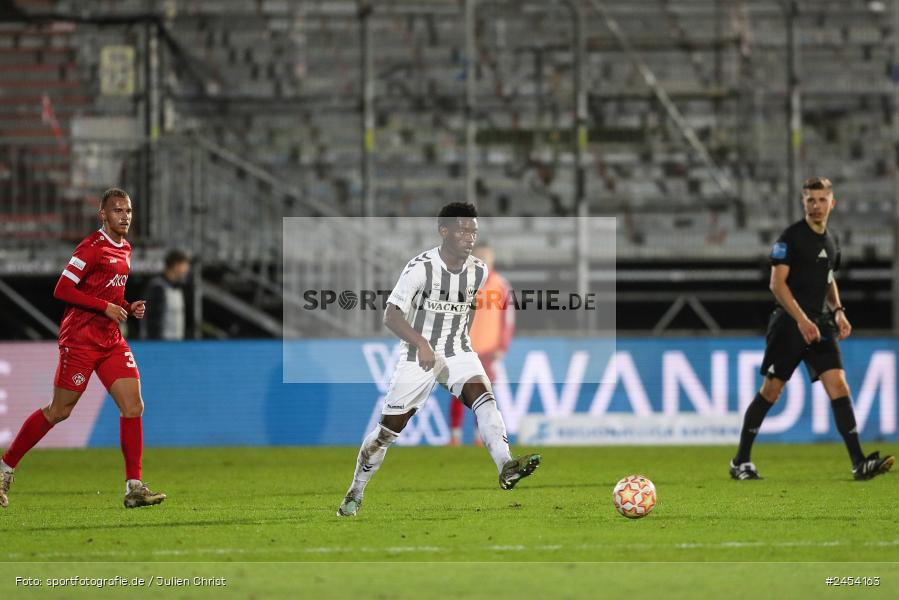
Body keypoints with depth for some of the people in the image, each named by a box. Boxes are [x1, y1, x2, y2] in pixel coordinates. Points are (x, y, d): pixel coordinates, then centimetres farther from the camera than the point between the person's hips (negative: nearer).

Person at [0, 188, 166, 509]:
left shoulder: (124, 249, 14)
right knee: (58, 411, -1)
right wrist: (107, 307, -18)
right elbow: (62, 290, -16)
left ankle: (134, 488, -6)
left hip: (111, 339, 7)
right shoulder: (92, 247, -13)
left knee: (133, 406, -6)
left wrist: (129, 308, 7)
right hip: (80, 337, -7)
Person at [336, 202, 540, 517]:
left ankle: (506, 467, -45)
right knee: (388, 429, 4)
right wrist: (421, 343, -37)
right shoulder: (421, 268, -19)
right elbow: (392, 316, -24)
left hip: (458, 352, 3)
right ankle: (354, 494, 23)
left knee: (482, 396, -26)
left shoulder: (478, 271, -2)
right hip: (418, 356, -3)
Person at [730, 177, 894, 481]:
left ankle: (858, 462, -14)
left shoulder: (831, 242, 13)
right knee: (770, 391, 0)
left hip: (820, 325, 5)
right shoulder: (791, 237, -8)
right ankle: (740, 461, 13)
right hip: (789, 325, -5)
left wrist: (838, 312, 10)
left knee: (838, 386, -9)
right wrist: (801, 319, -22)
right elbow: (777, 283, -14)